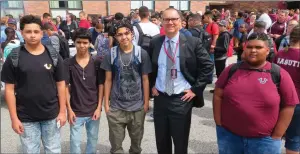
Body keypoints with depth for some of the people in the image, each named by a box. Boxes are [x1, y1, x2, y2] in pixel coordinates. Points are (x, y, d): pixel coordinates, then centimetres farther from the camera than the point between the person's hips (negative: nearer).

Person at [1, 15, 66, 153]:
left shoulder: (53, 56, -3)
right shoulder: (13, 58, -6)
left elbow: (60, 85, 0)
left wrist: (62, 111, -2)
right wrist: (14, 118, -7)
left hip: (51, 115, 1)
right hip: (26, 118, -1)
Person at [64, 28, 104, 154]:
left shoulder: (97, 63, -4)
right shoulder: (68, 63, -5)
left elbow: (101, 86, -1)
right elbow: (65, 87, -3)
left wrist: (99, 107, -5)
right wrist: (69, 109, -6)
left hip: (93, 110, 1)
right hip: (76, 111, -1)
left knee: (93, 141, 17)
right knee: (75, 142, 9)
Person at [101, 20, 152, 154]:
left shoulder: (142, 53, -5)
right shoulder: (111, 54, -3)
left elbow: (145, 79, -2)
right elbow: (108, 80, 1)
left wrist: (146, 102, -2)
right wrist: (106, 103, 0)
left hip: (137, 106, 0)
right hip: (116, 107, 0)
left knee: (136, 141, 20)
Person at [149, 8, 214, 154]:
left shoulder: (193, 42, -8)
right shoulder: (154, 43, 2)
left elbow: (207, 66, -5)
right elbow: (149, 67, 15)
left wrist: (195, 89, -8)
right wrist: (152, 85, 5)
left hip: (182, 99, -3)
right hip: (160, 98, 3)